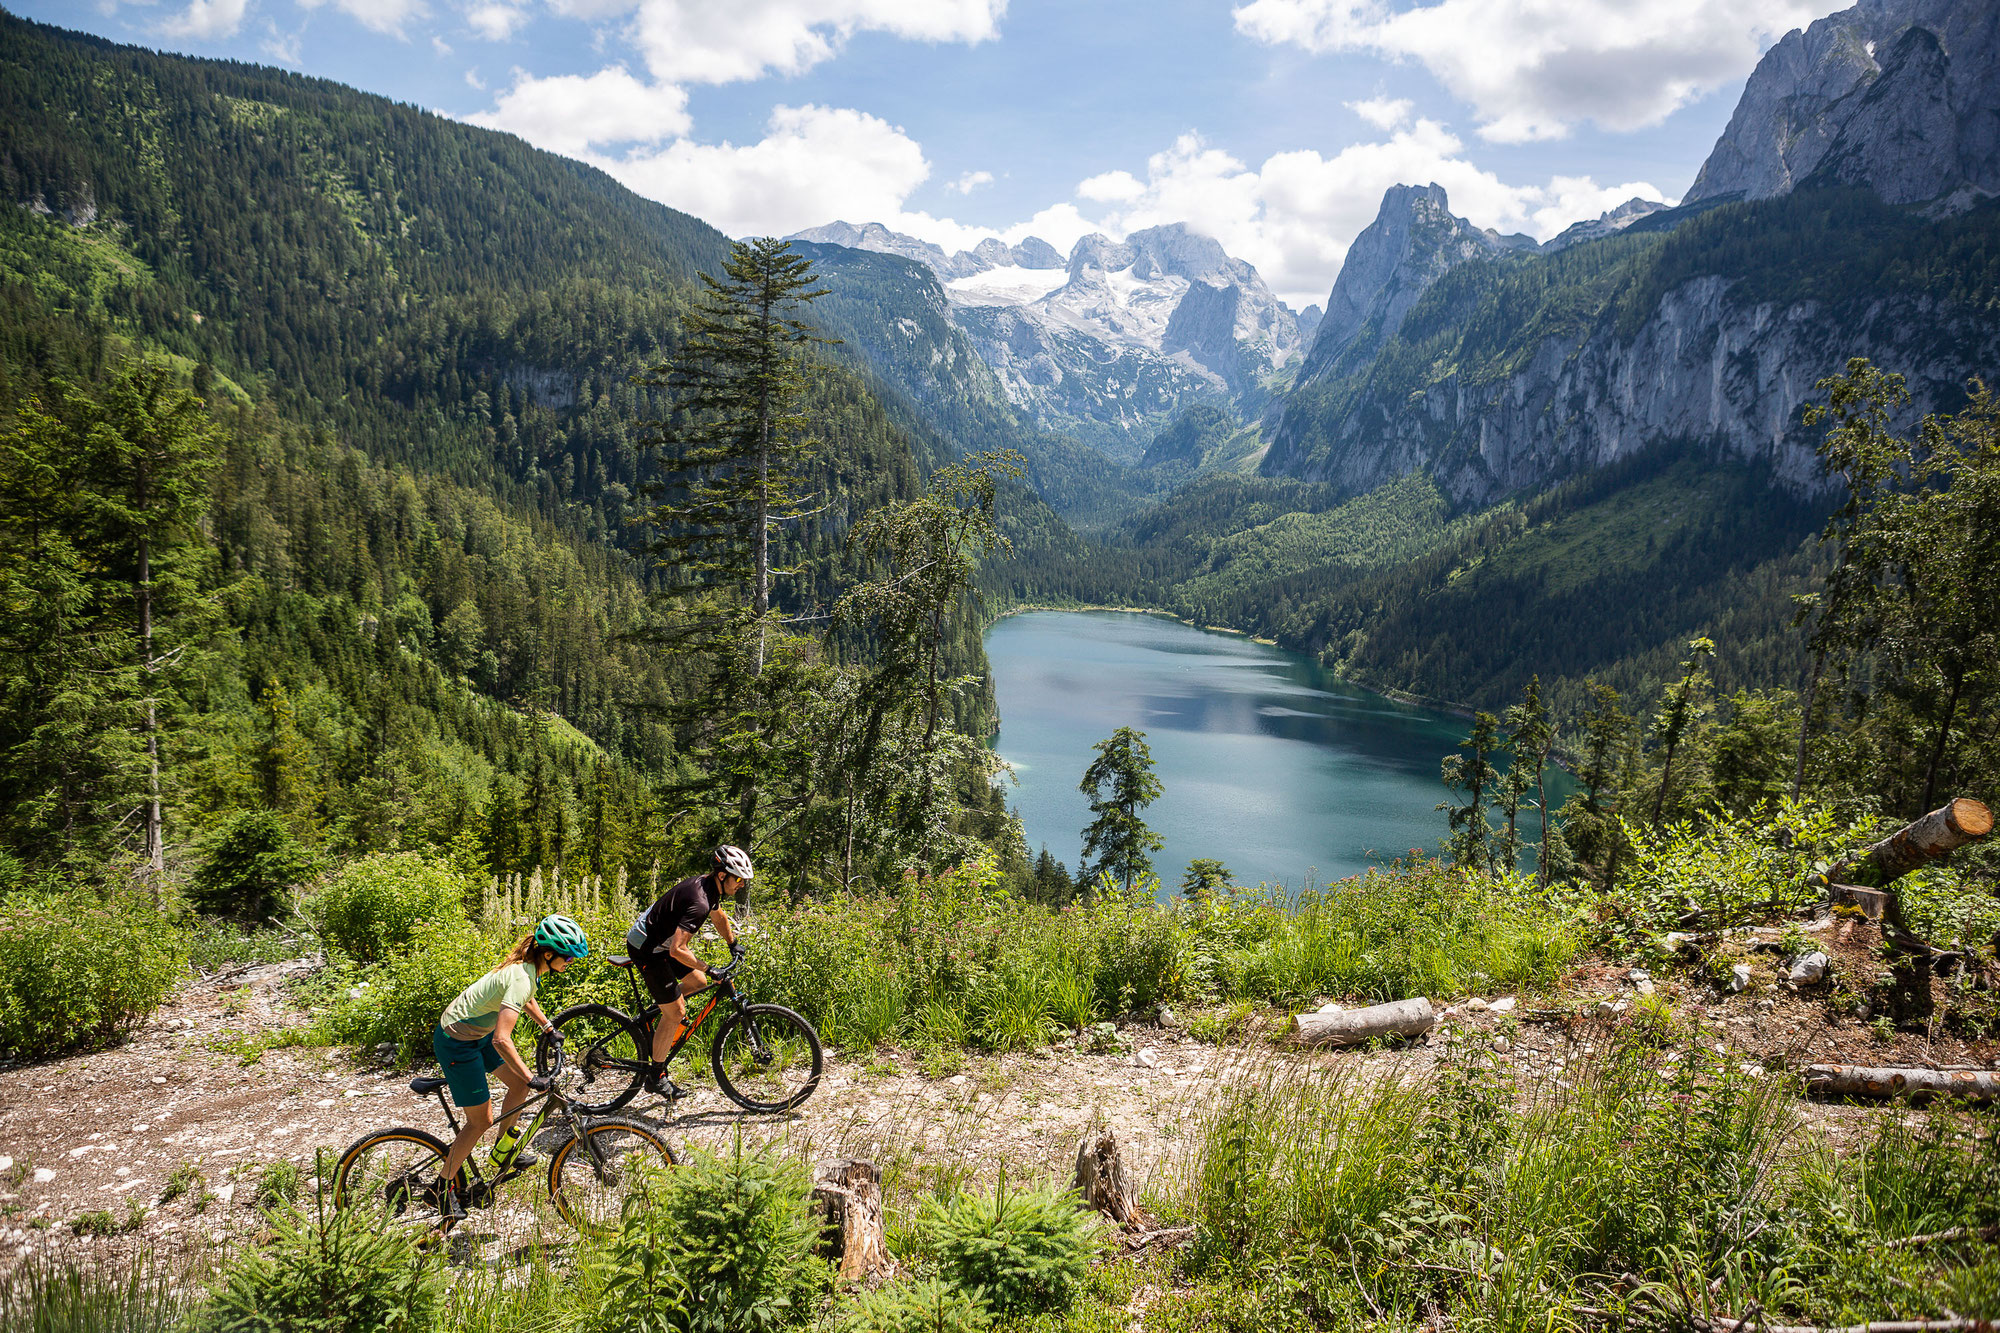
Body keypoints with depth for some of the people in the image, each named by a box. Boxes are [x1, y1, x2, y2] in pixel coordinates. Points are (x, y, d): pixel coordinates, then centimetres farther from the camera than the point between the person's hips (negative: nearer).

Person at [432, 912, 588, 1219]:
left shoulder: (526, 965, -3)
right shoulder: (522, 978, -31)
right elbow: (502, 1040, -38)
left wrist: (548, 1027, 27)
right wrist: (532, 1078, -35)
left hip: (476, 1030, 9)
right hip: (457, 1043, -9)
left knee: (519, 1084, 13)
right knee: (481, 1120, -1)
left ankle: (504, 1151, 31)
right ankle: (444, 1187, 14)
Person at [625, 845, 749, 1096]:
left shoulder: (708, 885, 0)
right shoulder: (699, 902, -31)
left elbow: (719, 916, 23)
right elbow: (677, 950, -35)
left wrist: (733, 943, 20)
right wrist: (710, 969, -28)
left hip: (659, 941, 9)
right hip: (647, 949, -9)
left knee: (698, 981, 11)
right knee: (675, 1013, -3)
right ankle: (655, 1077, 8)